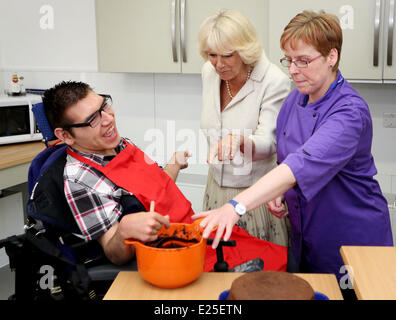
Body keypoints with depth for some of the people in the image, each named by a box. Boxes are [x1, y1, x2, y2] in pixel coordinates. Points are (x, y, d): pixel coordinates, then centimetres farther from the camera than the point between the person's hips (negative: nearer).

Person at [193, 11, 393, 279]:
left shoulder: (350, 112, -25)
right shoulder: (295, 100, -1)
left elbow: (304, 164, -40)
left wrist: (236, 206, -50)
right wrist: (276, 191, -9)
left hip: (351, 240, -6)